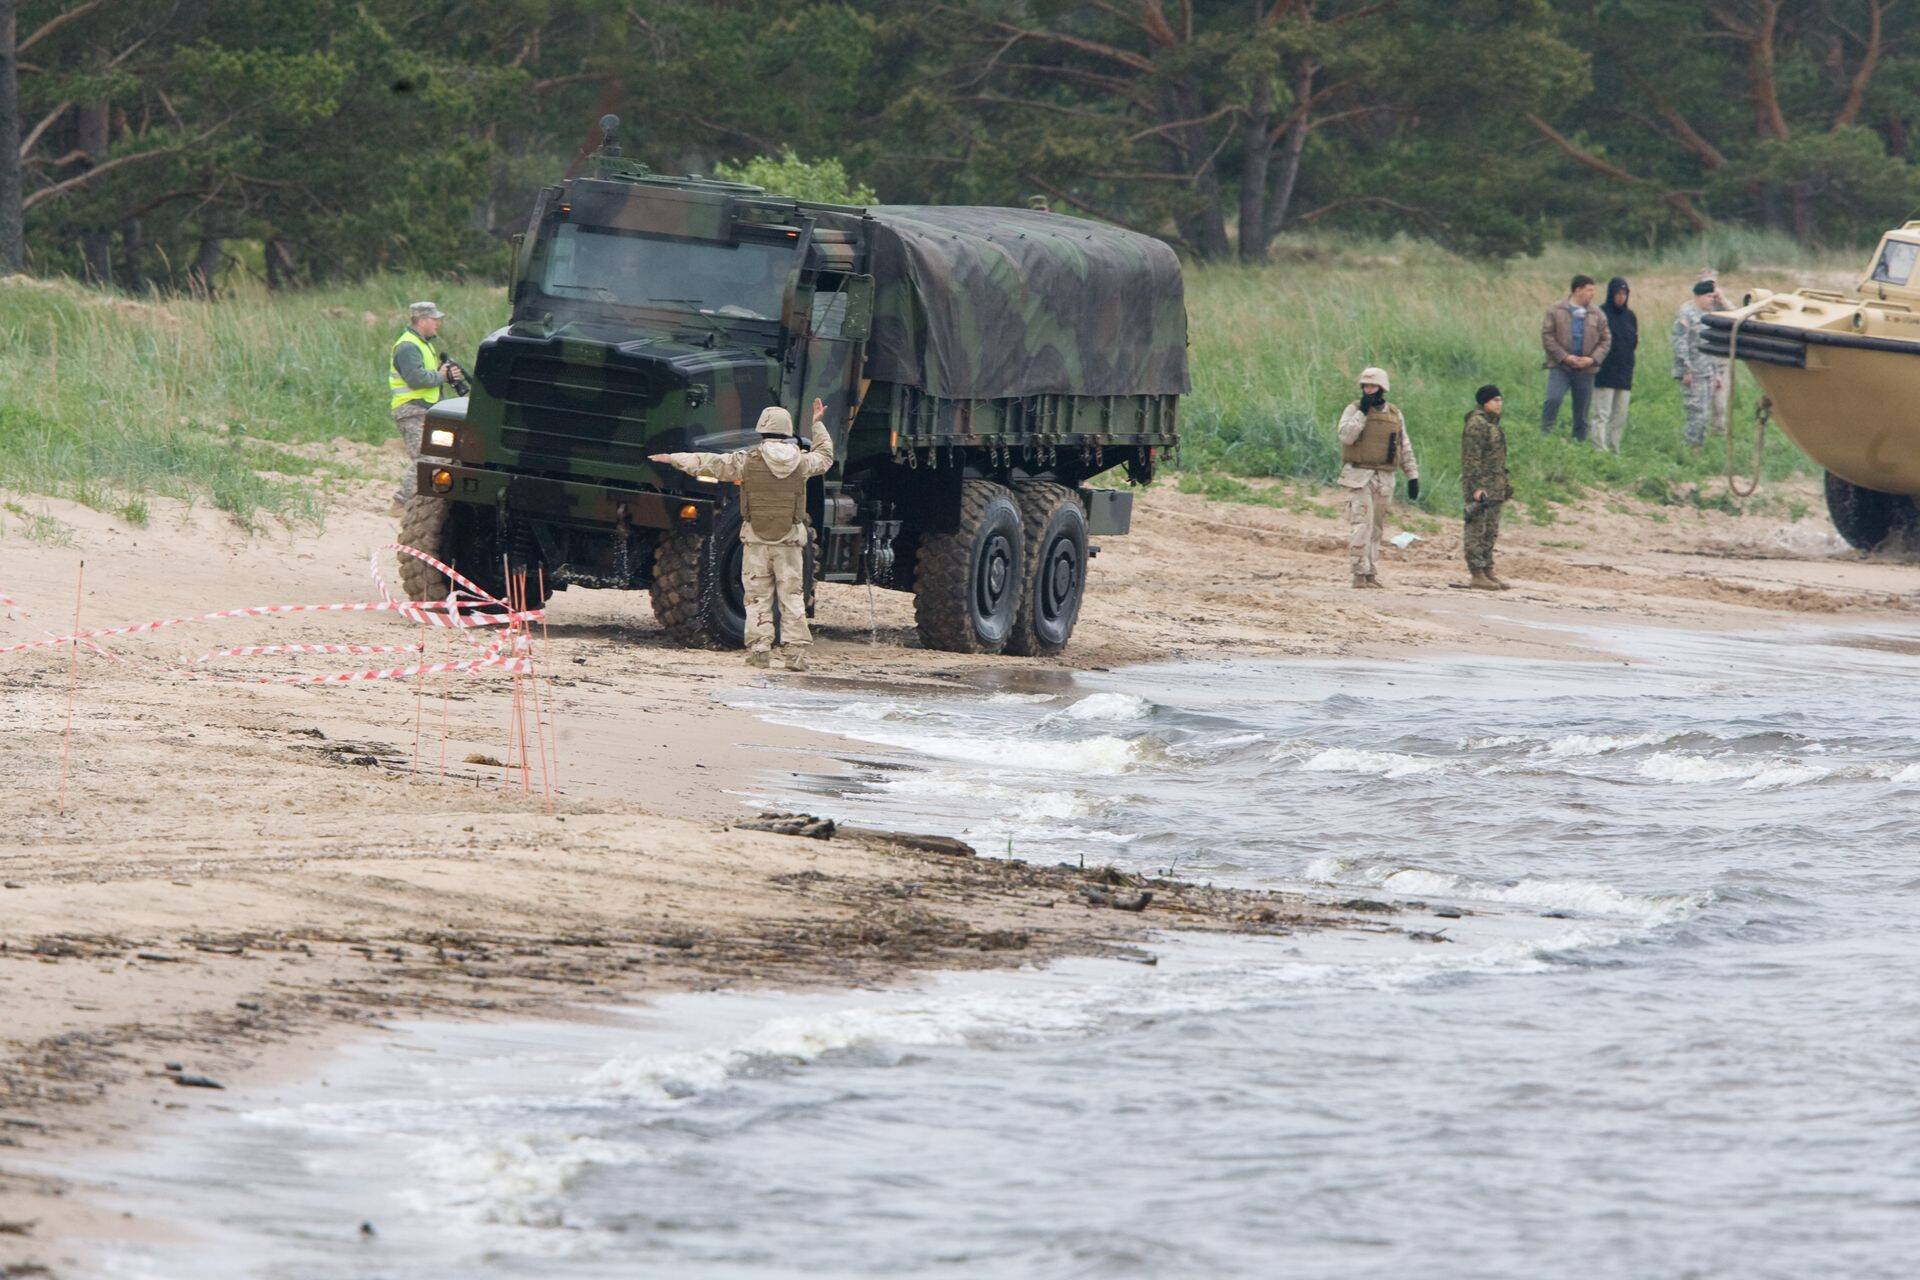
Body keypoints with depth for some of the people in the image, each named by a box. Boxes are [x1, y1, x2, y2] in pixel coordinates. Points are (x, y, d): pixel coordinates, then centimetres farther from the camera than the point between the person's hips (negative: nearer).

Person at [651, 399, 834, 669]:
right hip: (791, 538, 1)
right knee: (792, 597, 3)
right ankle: (795, 653, -2)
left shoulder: (748, 461, -5)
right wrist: (818, 426, 39)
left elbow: (707, 463, 3)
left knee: (758, 596, 4)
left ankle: (759, 651, 0)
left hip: (756, 537, -1)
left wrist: (673, 459, 14)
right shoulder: (801, 461, 1)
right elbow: (825, 456, 24)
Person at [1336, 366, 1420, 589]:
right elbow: (1346, 436, -17)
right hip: (1359, 476, -4)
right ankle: (1360, 573, -15)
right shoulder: (1353, 410, 0)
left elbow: (1405, 448, 15)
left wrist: (1413, 476, 10)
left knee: (1375, 528, 8)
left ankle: (1370, 573, 12)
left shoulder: (1395, 414, 11)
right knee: (1361, 525, -13)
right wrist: (1362, 412, -17)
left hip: (1384, 479, 4)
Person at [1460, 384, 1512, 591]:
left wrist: (1505, 484, 23)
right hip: (1480, 484, -10)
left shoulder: (1492, 424, 18)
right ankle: (1476, 575, -9)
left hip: (1495, 486, 10)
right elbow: (1471, 458, -18)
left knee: (1491, 531, 12)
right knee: (1477, 529, -8)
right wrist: (1476, 487, -23)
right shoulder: (1476, 424, -13)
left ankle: (1487, 572, 16)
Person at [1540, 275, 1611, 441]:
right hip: (1560, 367, -3)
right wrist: (1565, 357, -13)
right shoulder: (1556, 311, -1)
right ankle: (1545, 435, -13)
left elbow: (1605, 341, 9)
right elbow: (1547, 337, -4)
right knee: (1553, 399, -22)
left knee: (1581, 410, 5)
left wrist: (1592, 359, -8)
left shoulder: (1597, 315, 7)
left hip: (1585, 370, 3)